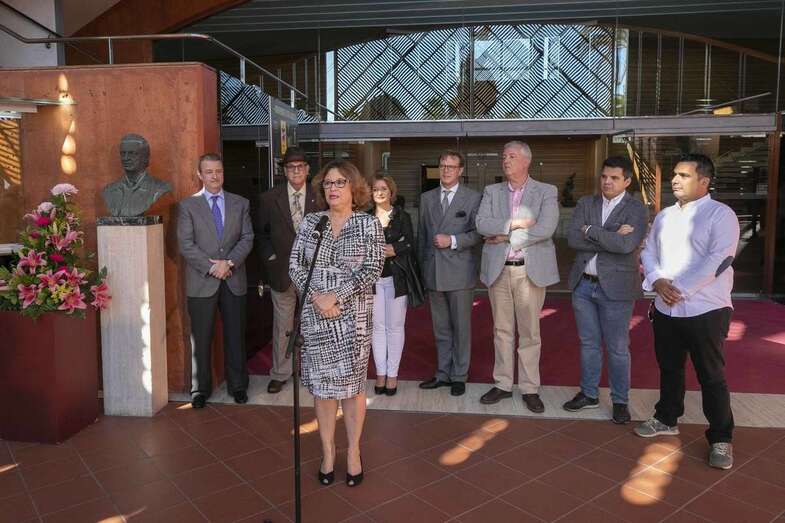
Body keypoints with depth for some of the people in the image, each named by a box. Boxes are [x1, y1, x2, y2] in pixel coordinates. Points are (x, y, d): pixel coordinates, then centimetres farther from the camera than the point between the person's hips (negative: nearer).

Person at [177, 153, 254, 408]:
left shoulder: (240, 203, 8)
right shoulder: (188, 206, 3)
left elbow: (247, 238, 1)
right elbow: (186, 244, -5)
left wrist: (229, 262, -13)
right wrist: (211, 267, -13)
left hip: (234, 280, 2)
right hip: (202, 282, -1)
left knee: (235, 335, 9)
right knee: (201, 338, 5)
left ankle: (238, 385, 23)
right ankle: (200, 388, 20)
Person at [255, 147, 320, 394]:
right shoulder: (270, 199, 1)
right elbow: (260, 233, 9)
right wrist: (270, 257, 0)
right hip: (282, 271, 0)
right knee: (282, 325, 8)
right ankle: (279, 374, 22)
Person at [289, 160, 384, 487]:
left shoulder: (368, 224, -1)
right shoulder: (310, 222, 6)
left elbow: (372, 268, -10)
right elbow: (295, 266, 3)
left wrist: (336, 296, -18)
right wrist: (316, 297, -12)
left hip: (353, 316, -2)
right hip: (315, 316, 2)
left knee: (352, 385, 6)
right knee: (321, 385, 8)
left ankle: (353, 452, 23)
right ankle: (328, 452, 24)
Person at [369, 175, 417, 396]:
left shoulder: (402, 216, 4)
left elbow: (410, 244, 0)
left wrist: (394, 250, -16)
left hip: (396, 278, -1)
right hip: (373, 278, 1)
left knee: (395, 326, 3)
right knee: (377, 326, 5)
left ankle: (392, 373, 12)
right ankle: (380, 372, 15)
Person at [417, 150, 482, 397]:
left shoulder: (473, 198, 0)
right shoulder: (427, 198, 11)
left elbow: (478, 233, -5)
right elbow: (422, 235, 13)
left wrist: (453, 240, -17)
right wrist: (422, 268, 12)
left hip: (460, 273, -3)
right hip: (433, 272, 4)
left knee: (461, 327, 5)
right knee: (440, 328, 13)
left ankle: (459, 376, 19)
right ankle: (443, 374, 24)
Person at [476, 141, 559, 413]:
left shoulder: (547, 192, 1)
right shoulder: (492, 192, 9)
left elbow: (545, 229, -14)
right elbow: (482, 224, -6)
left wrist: (505, 237, -11)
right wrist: (515, 223, -16)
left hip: (530, 270, -2)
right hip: (498, 270, 3)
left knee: (529, 332, 5)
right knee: (502, 330, 11)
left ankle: (530, 388, 17)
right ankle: (502, 384, 22)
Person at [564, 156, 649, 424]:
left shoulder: (637, 209, -6)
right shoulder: (585, 203, 6)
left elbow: (627, 244, -23)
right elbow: (573, 238, -8)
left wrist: (590, 231, -14)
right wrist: (609, 237, -16)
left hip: (615, 288, -4)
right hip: (583, 284, 4)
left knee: (617, 348, 6)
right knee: (588, 343, 15)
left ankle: (620, 400, 22)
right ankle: (589, 393, 29)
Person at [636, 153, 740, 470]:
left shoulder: (721, 214, -7)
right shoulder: (664, 216, 13)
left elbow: (718, 260, -17)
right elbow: (648, 252, 11)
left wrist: (680, 289, -20)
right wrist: (657, 281, -9)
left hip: (705, 310, -6)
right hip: (665, 309, 6)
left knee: (711, 376, 2)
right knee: (669, 368, 18)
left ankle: (721, 438, 15)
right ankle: (666, 419, 34)